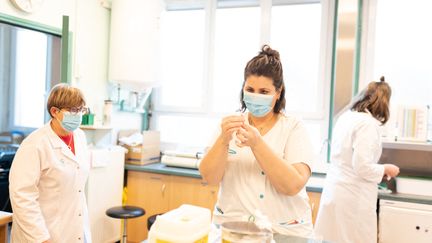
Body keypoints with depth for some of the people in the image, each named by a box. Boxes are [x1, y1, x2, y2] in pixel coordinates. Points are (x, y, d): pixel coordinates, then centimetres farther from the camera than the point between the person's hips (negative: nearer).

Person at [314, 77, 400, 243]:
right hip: (354, 198, -8)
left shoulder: (346, 117, 9)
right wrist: (386, 169, -3)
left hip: (336, 190, 8)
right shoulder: (368, 123, -17)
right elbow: (362, 167, -21)